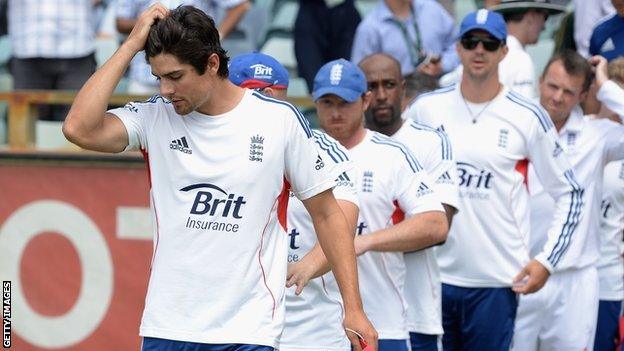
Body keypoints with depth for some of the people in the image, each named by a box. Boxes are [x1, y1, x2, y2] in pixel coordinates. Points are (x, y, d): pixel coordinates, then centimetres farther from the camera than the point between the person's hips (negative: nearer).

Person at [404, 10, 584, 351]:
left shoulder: (528, 117, 0)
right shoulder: (426, 108, 5)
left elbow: (569, 194, 5)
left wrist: (546, 261, -3)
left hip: (496, 282, -2)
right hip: (433, 274, 2)